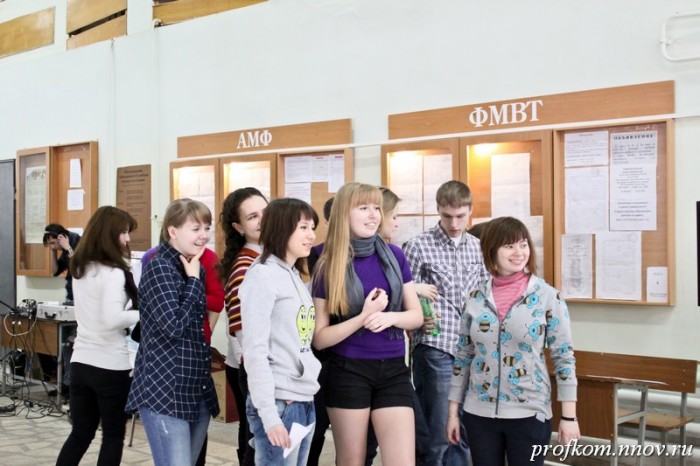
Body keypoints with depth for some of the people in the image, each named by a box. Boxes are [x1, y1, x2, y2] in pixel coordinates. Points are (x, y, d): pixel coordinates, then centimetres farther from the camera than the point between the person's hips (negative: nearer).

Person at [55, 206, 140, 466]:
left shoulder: (79, 268, 9)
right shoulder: (113, 272, -16)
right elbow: (112, 318, -27)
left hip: (80, 362, 7)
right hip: (111, 366, -7)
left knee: (80, 433, 16)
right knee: (113, 435, 8)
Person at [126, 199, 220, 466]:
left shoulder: (196, 269, 13)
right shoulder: (159, 268, -11)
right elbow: (175, 325, -21)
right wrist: (194, 281, -12)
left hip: (198, 391, 8)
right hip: (164, 392, -8)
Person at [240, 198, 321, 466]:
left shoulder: (295, 276, 15)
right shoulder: (263, 275, -10)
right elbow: (254, 349, -16)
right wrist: (269, 414, -20)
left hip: (305, 401, 8)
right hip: (279, 403, -8)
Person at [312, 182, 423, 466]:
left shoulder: (394, 256, 1)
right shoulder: (328, 267, -6)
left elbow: (417, 316, 7)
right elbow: (319, 339, -7)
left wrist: (391, 317, -15)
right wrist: (363, 318, -21)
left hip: (393, 370, 2)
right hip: (348, 372, -2)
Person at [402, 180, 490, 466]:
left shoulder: (478, 247, 10)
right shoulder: (418, 246, -6)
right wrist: (418, 319, -23)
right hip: (436, 352, -5)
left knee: (462, 433, 13)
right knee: (437, 436, 0)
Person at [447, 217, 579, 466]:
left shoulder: (548, 296, -6)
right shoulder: (476, 298, 2)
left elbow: (564, 357, -4)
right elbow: (462, 356, 8)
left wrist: (569, 416, -7)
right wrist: (453, 411, 7)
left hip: (529, 412, -2)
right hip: (479, 412, 3)